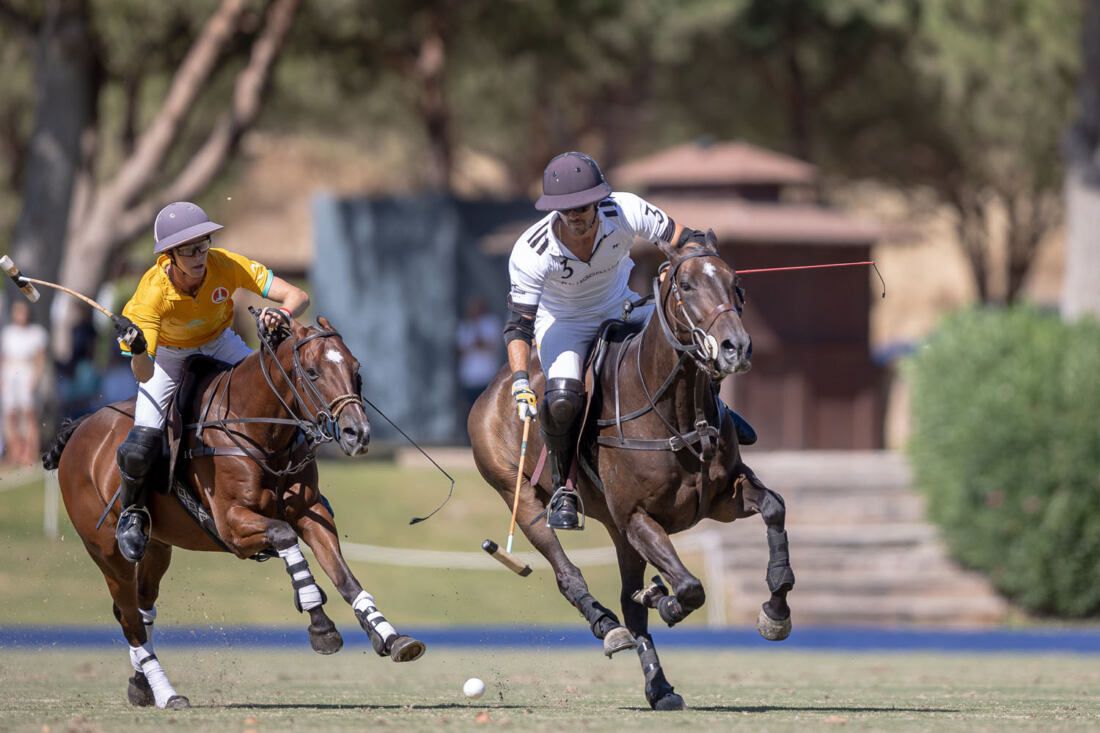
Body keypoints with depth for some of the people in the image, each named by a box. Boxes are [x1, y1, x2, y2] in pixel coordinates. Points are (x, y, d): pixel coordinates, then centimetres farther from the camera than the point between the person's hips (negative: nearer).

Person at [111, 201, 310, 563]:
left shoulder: (227, 266, -31)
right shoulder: (153, 293, -36)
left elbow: (297, 296, -32)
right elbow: (144, 374, -38)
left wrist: (282, 313, -55)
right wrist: (137, 352, -61)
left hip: (218, 343, 2)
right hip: (168, 353, -2)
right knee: (141, 446, -19)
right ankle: (132, 511, 16)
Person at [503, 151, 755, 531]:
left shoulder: (625, 211, -28)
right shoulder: (531, 252, -32)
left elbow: (686, 240, -18)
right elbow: (518, 325, -27)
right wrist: (520, 383, -39)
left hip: (620, 307, 3)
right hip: (563, 324, -3)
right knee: (562, 400, -29)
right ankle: (563, 488, -4)